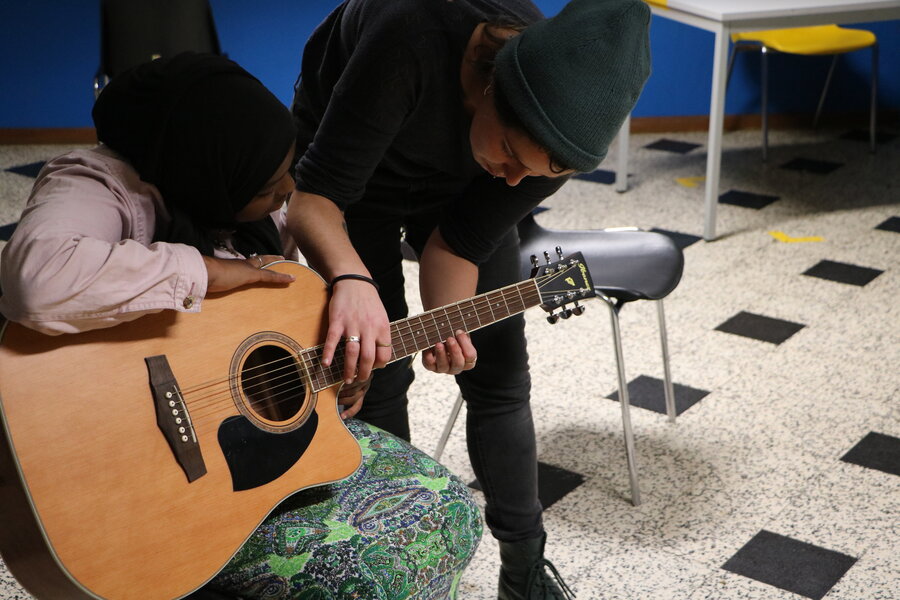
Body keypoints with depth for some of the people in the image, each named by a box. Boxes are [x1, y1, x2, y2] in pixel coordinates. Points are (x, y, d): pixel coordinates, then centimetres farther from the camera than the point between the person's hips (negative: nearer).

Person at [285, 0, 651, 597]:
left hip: (454, 181, 3)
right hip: (348, 160, -3)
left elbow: (459, 240, -18)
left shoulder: (562, 126, -29)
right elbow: (313, 196, -36)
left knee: (500, 371, 1)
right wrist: (353, 278, -54)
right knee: (377, 373, -7)